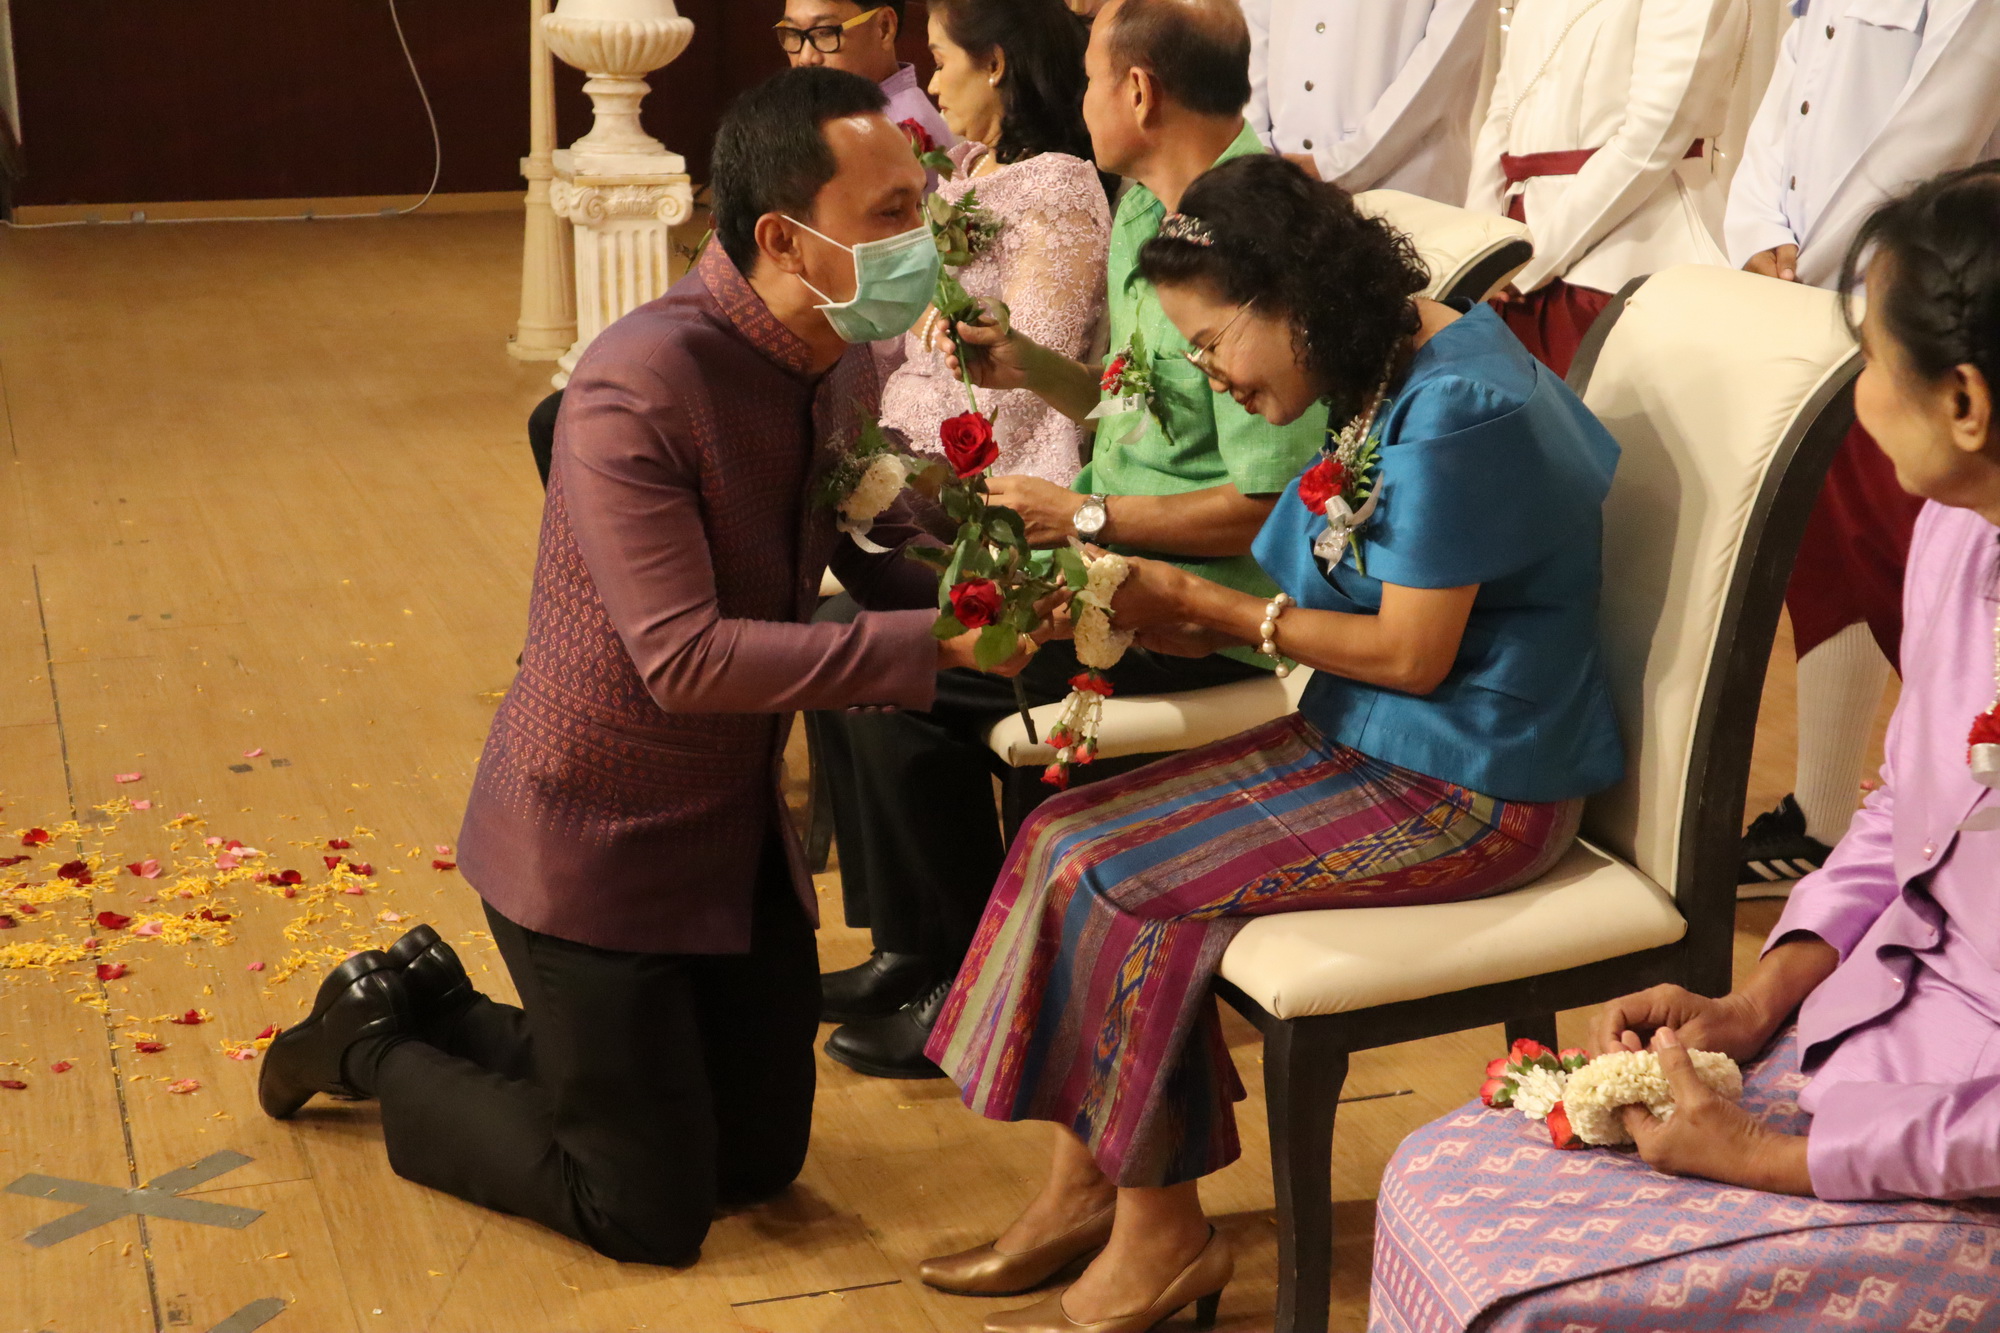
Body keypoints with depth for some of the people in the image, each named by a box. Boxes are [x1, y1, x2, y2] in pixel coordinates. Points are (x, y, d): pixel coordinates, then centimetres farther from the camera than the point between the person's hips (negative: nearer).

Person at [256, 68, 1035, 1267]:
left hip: (737, 826, 8)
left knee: (762, 1159, 19)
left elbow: (879, 550, 9)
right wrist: (930, 644, -33)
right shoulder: (642, 384, -28)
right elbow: (687, 658, -32)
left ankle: (439, 1005, 33)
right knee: (654, 1215, 2)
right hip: (598, 840, -8)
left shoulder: (842, 364, -3)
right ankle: (375, 1046, 24)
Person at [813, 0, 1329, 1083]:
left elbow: (1268, 505, -24)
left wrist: (1085, 517, -18)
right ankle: (905, 946, 16)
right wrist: (1031, 367, 5)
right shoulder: (1143, 216, 9)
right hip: (1113, 553, 10)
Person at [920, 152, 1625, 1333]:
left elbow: (1411, 652, -20)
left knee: (1115, 878, -18)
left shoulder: (1456, 413, -21)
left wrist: (1214, 605, -10)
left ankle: (1161, 1236, -1)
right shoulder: (1396, 376, 8)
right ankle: (1087, 1191, 4)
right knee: (1068, 833, -3)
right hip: (1373, 741, 9)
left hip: (1470, 792, -9)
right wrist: (1210, 625, -3)